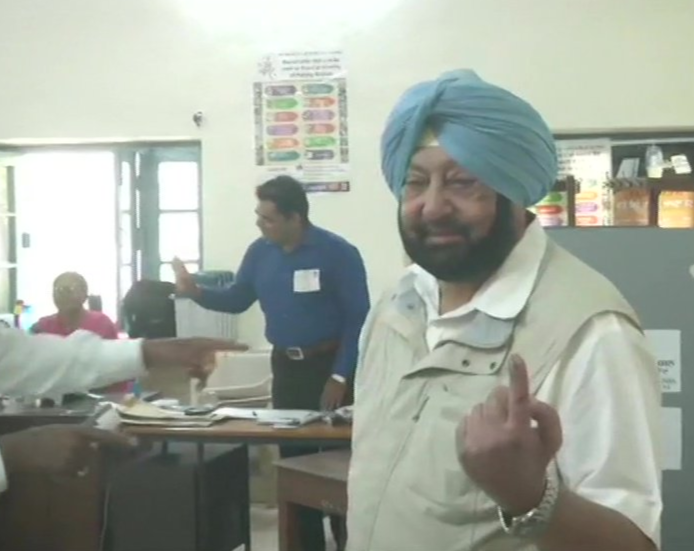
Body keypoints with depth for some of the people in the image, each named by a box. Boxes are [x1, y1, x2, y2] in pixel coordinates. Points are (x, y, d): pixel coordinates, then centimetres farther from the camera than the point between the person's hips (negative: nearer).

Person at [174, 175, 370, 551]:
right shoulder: (260, 253, 2)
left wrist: (340, 376, -19)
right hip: (286, 366, 6)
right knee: (292, 458, 12)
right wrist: (195, 292, -7)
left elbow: (358, 318, -15)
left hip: (330, 366, -6)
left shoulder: (337, 253, -15)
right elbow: (236, 300, 11)